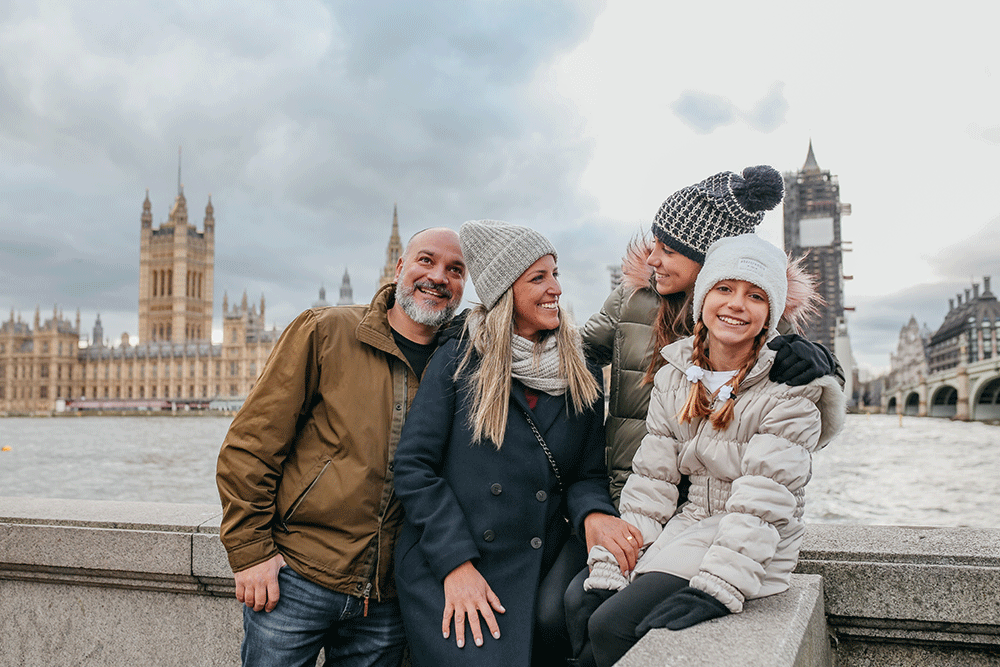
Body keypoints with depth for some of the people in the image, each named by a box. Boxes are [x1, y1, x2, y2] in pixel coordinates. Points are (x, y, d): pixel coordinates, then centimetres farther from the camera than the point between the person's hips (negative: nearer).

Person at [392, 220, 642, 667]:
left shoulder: (583, 378, 9)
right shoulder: (458, 361, -2)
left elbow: (587, 474, 11)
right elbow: (414, 467, -5)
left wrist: (591, 513, -13)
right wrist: (455, 562, -13)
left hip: (538, 575, 3)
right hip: (444, 576, -3)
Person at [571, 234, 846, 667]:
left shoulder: (791, 393, -10)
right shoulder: (674, 377, 6)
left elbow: (763, 504, -18)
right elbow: (652, 480, 3)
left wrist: (715, 588, -28)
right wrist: (613, 567, -6)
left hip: (752, 553, -5)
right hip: (686, 527, 6)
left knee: (612, 625, -20)